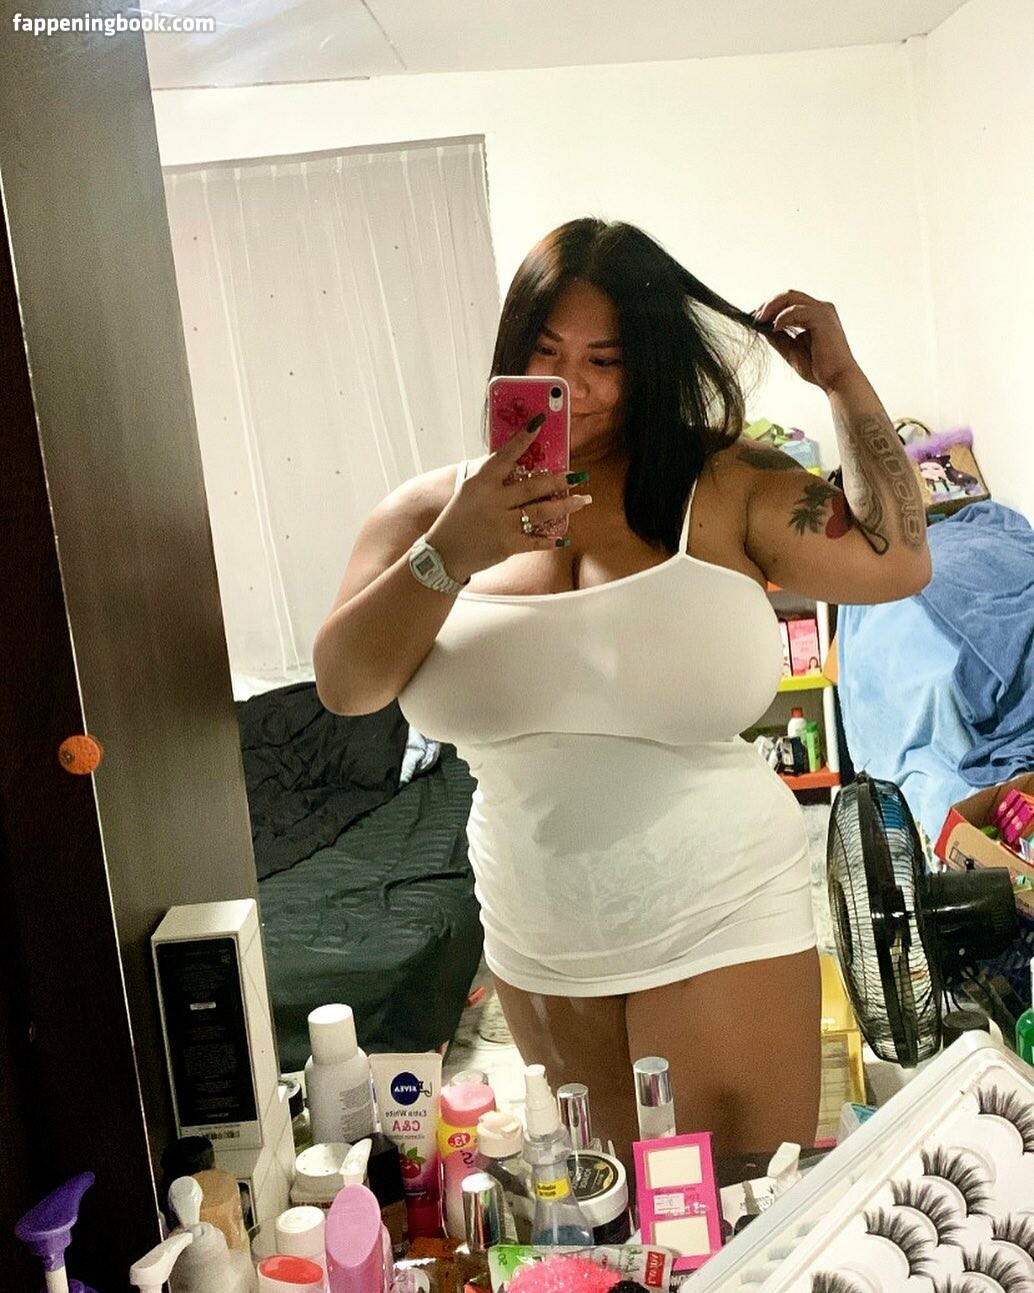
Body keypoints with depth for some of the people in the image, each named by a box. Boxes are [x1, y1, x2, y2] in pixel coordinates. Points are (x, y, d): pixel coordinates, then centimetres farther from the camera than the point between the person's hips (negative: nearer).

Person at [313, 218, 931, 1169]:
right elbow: (344, 686, -10)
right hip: (540, 944, 3)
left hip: (720, 924, -2)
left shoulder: (725, 486, -5)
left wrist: (843, 380, -6)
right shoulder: (438, 507, -1)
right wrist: (449, 557, -25)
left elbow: (897, 564, -7)